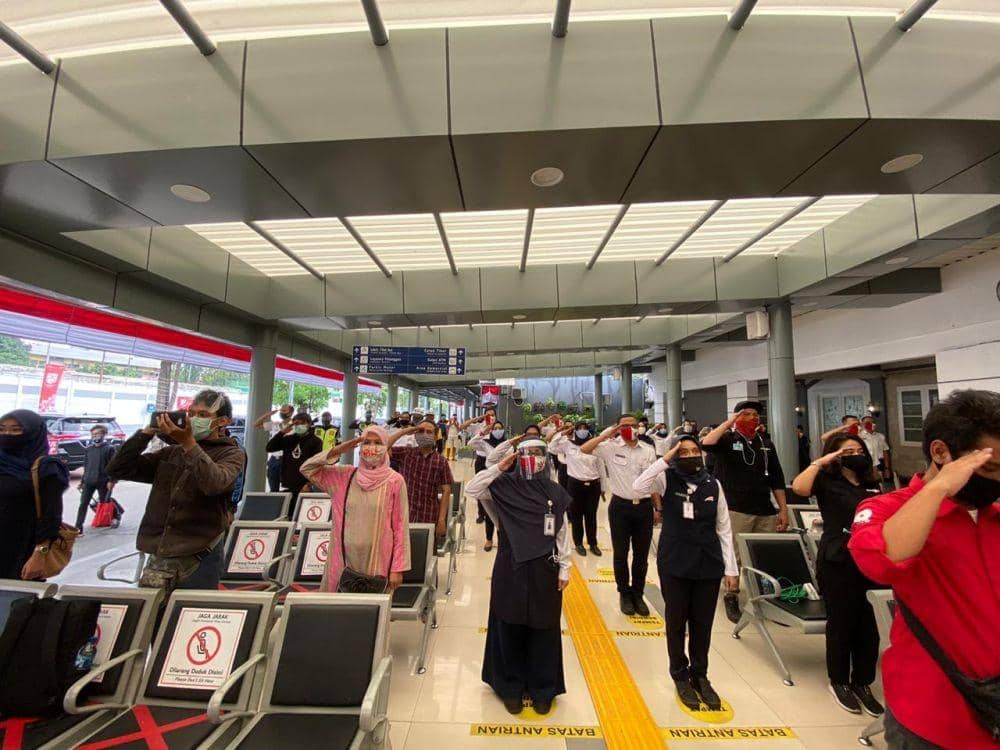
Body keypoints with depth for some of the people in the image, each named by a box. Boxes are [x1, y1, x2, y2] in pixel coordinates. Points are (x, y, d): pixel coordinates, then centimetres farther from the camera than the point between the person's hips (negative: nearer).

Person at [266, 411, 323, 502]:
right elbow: (269, 448, 8)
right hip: (287, 486, 5)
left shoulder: (315, 441, -1)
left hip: (304, 487, -5)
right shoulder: (288, 439, 14)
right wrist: (282, 433, 0)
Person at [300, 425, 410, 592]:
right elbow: (307, 468, 3)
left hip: (377, 560, -3)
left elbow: (400, 526, -6)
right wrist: (339, 450, -8)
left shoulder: (395, 481, -7)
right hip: (345, 558, 3)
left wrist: (398, 568, -7)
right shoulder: (345, 475, 4)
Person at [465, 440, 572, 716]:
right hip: (510, 568, -1)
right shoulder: (503, 486, -5)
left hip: (544, 570, 1)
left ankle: (542, 690, 32)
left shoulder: (555, 492, -1)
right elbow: (472, 489, -19)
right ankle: (511, 688, 31)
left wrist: (564, 569, 2)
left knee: (543, 630, 12)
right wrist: (499, 468, -20)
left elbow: (562, 534, 3)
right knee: (510, 629, 11)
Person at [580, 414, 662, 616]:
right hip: (620, 506, -2)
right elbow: (584, 449, -17)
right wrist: (606, 434, -17)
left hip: (644, 506, 3)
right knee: (620, 554, 9)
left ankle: (638, 594, 30)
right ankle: (625, 594, 28)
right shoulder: (611, 447, -5)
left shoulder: (648, 450, 5)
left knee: (641, 554, 13)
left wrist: (657, 508, 9)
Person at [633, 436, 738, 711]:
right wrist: (666, 459, -26)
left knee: (703, 623, 15)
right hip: (674, 565, -2)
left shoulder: (713, 484, 0)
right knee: (676, 622, 11)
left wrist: (731, 569, 4)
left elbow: (724, 529, 5)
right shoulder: (667, 479, -7)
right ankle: (680, 676, 32)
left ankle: (700, 675, 36)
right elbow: (639, 486, -28)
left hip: (709, 564, 2)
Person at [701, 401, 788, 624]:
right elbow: (706, 444, -25)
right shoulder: (727, 439, -1)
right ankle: (731, 597, 18)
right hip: (736, 510, -5)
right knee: (735, 558, 2)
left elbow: (777, 479, 14)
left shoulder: (766, 443, 13)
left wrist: (783, 509, 9)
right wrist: (728, 423, -16)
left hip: (766, 511, 5)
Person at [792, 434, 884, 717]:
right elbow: (798, 487, -27)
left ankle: (862, 684, 30)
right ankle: (839, 682, 28)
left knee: (868, 628, 10)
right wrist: (821, 462, -18)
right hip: (838, 565, -5)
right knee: (841, 625, 9)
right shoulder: (827, 481, -6)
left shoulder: (872, 486, 12)